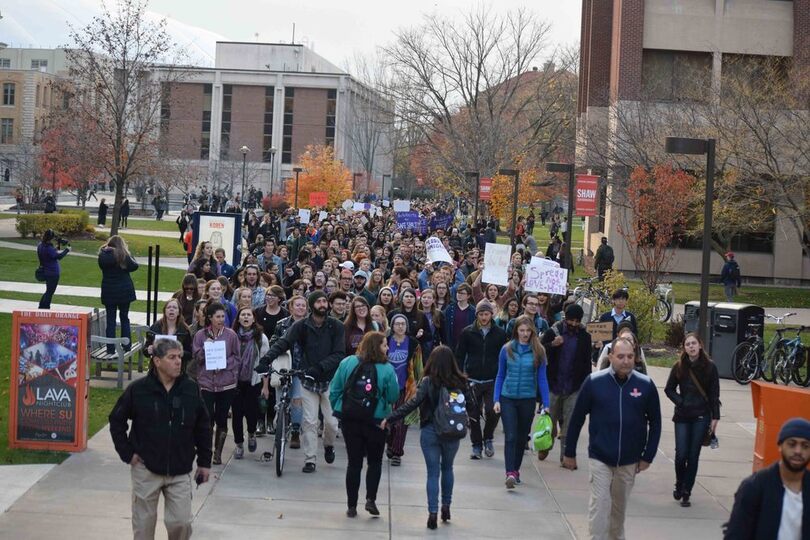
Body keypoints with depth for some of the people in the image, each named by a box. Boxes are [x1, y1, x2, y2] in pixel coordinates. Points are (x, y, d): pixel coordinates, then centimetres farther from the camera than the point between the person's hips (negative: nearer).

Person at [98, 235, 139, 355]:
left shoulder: (104, 255, -9)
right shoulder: (124, 255, -7)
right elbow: (134, 266, -7)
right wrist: (128, 255, 4)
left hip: (109, 291, -1)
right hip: (125, 290, 1)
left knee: (110, 319, 5)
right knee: (124, 318, 13)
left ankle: (111, 348, 2)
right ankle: (126, 345, 13)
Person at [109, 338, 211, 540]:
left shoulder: (190, 389, -2)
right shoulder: (138, 389, -8)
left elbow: (202, 426, 8)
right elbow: (116, 420, 3)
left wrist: (204, 461, 8)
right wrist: (127, 453, -3)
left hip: (180, 471, 1)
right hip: (146, 470, -1)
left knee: (181, 522, -1)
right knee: (144, 523, 9)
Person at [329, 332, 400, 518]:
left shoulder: (347, 363, -5)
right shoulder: (387, 370, -14)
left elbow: (334, 390, -2)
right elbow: (394, 397, -10)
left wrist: (338, 410, 10)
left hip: (349, 420, 2)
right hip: (376, 421, -2)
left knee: (354, 462, 10)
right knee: (375, 462, 16)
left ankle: (351, 506, 11)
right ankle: (371, 499, 2)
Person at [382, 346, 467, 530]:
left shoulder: (428, 382, -11)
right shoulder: (459, 382, -4)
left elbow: (413, 403, -18)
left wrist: (389, 419, -17)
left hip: (430, 432, -2)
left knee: (433, 472, 4)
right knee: (447, 468, 23)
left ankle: (433, 513, -2)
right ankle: (446, 506, 27)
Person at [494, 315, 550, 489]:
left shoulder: (538, 351, -2)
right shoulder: (507, 349, -1)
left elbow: (542, 379, 1)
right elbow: (500, 376, 6)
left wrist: (546, 404, -2)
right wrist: (496, 400, 0)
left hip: (528, 400, 1)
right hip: (508, 398, -1)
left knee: (522, 437, 12)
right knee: (510, 437, -11)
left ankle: (515, 469, 27)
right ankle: (510, 473, -18)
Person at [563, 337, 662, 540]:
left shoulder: (646, 385, -5)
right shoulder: (594, 382, -8)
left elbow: (655, 422, 5)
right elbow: (577, 418, -1)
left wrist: (648, 456, 3)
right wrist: (569, 452, 2)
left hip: (629, 461, 2)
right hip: (599, 458, -2)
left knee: (619, 506, 17)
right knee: (599, 506, -6)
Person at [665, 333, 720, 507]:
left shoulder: (710, 367, -2)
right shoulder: (679, 367, 1)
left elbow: (714, 394, 1)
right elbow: (669, 389, 12)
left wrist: (715, 417, -2)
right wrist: (680, 402, -4)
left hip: (701, 416, -1)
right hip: (682, 416, 1)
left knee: (693, 456, 1)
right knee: (681, 454, -6)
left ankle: (686, 493, 9)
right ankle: (679, 485, 20)